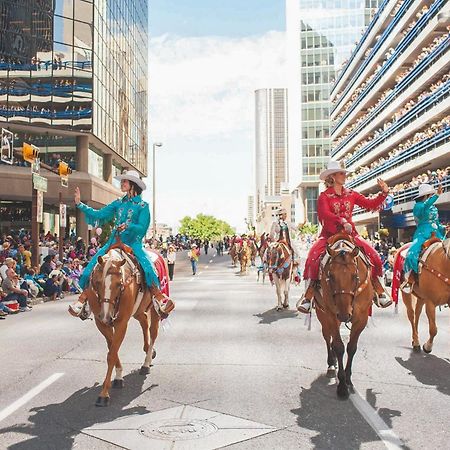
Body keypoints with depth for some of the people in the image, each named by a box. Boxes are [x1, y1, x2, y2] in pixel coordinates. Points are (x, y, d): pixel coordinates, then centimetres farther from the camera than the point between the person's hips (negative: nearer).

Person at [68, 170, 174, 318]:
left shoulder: (143, 206, 2)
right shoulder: (118, 203, 14)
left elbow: (142, 227, -8)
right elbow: (98, 214, 11)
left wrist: (129, 226, -26)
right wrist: (79, 204, 7)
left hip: (133, 242, -5)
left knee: (147, 266, -30)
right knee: (93, 265, -11)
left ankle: (160, 298, -24)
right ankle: (82, 299, -5)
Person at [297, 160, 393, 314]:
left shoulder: (351, 194, 13)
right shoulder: (324, 196, -2)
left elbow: (371, 204, 12)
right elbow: (325, 214, -20)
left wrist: (384, 193, 0)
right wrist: (342, 221, -34)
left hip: (350, 234, 4)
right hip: (329, 235, -4)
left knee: (372, 255, -15)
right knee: (314, 256, -27)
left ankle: (379, 291, 0)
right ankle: (308, 295, -16)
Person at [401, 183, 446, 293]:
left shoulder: (434, 208, 20)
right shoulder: (418, 206, 0)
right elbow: (424, 207, -24)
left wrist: (443, 228, 3)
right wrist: (437, 195, -34)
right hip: (422, 235, -7)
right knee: (412, 254, -30)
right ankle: (410, 279, -18)